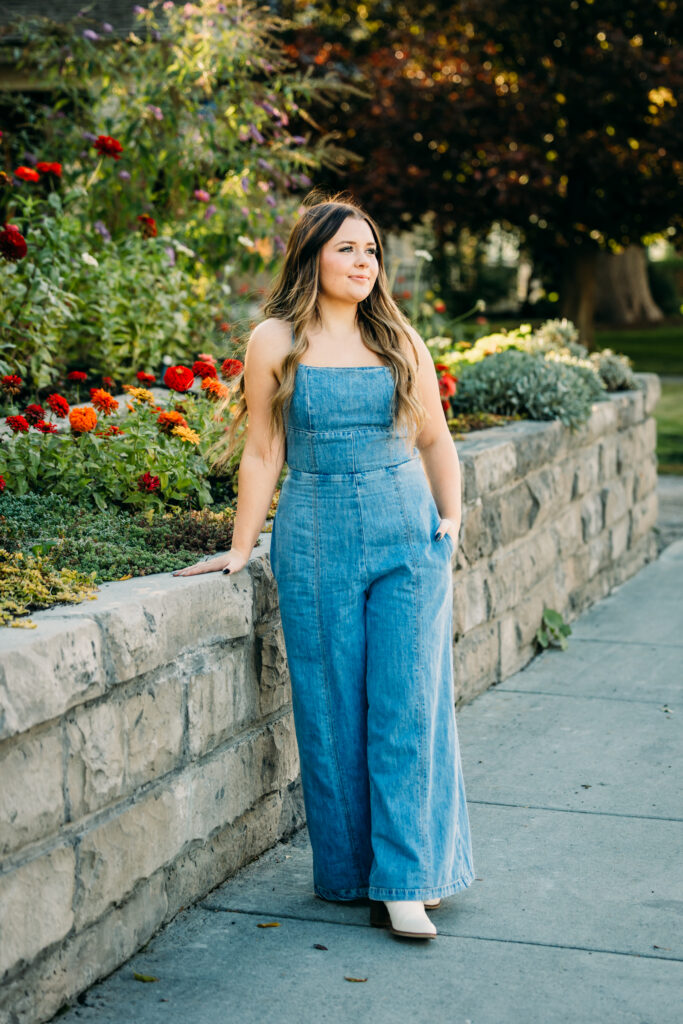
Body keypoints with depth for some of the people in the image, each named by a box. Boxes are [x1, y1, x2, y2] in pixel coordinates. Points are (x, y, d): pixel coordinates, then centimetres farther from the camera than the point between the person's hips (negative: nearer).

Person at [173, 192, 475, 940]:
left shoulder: (400, 340, 8)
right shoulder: (275, 342, 1)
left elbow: (435, 439, 15)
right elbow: (263, 453, 2)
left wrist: (451, 520, 4)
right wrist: (240, 549, 1)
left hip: (407, 535, 2)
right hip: (316, 541, -2)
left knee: (408, 706, -3)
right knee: (333, 710, 3)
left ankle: (404, 883, 2)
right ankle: (349, 870, 18)